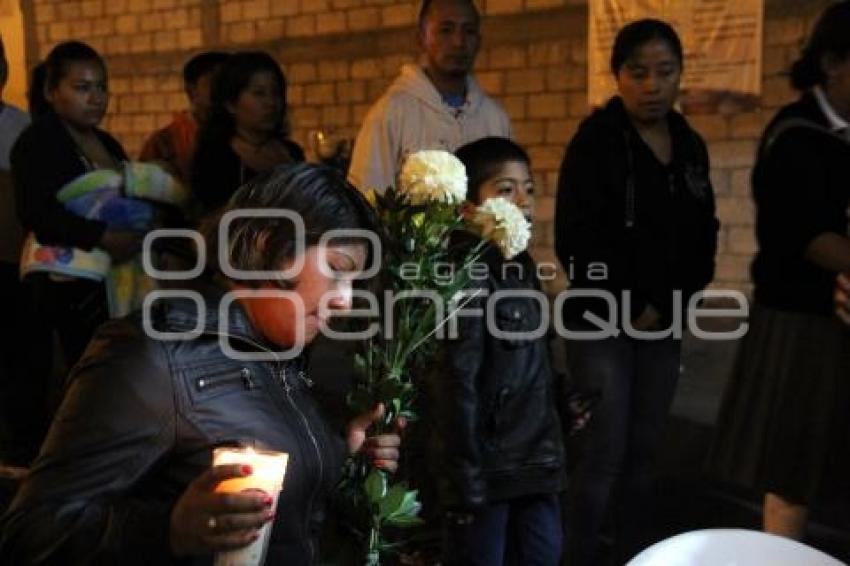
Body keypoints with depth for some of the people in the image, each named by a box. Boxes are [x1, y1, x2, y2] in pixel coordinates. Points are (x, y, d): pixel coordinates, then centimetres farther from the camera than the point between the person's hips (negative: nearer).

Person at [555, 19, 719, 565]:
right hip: (603, 323, -5)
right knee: (605, 456, -5)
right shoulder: (596, 140, -7)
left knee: (644, 454, 9)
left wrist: (665, 307, -1)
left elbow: (702, 239, 13)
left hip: (664, 325, 5)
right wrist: (630, 308, -9)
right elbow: (577, 243, -13)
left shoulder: (691, 146, 9)